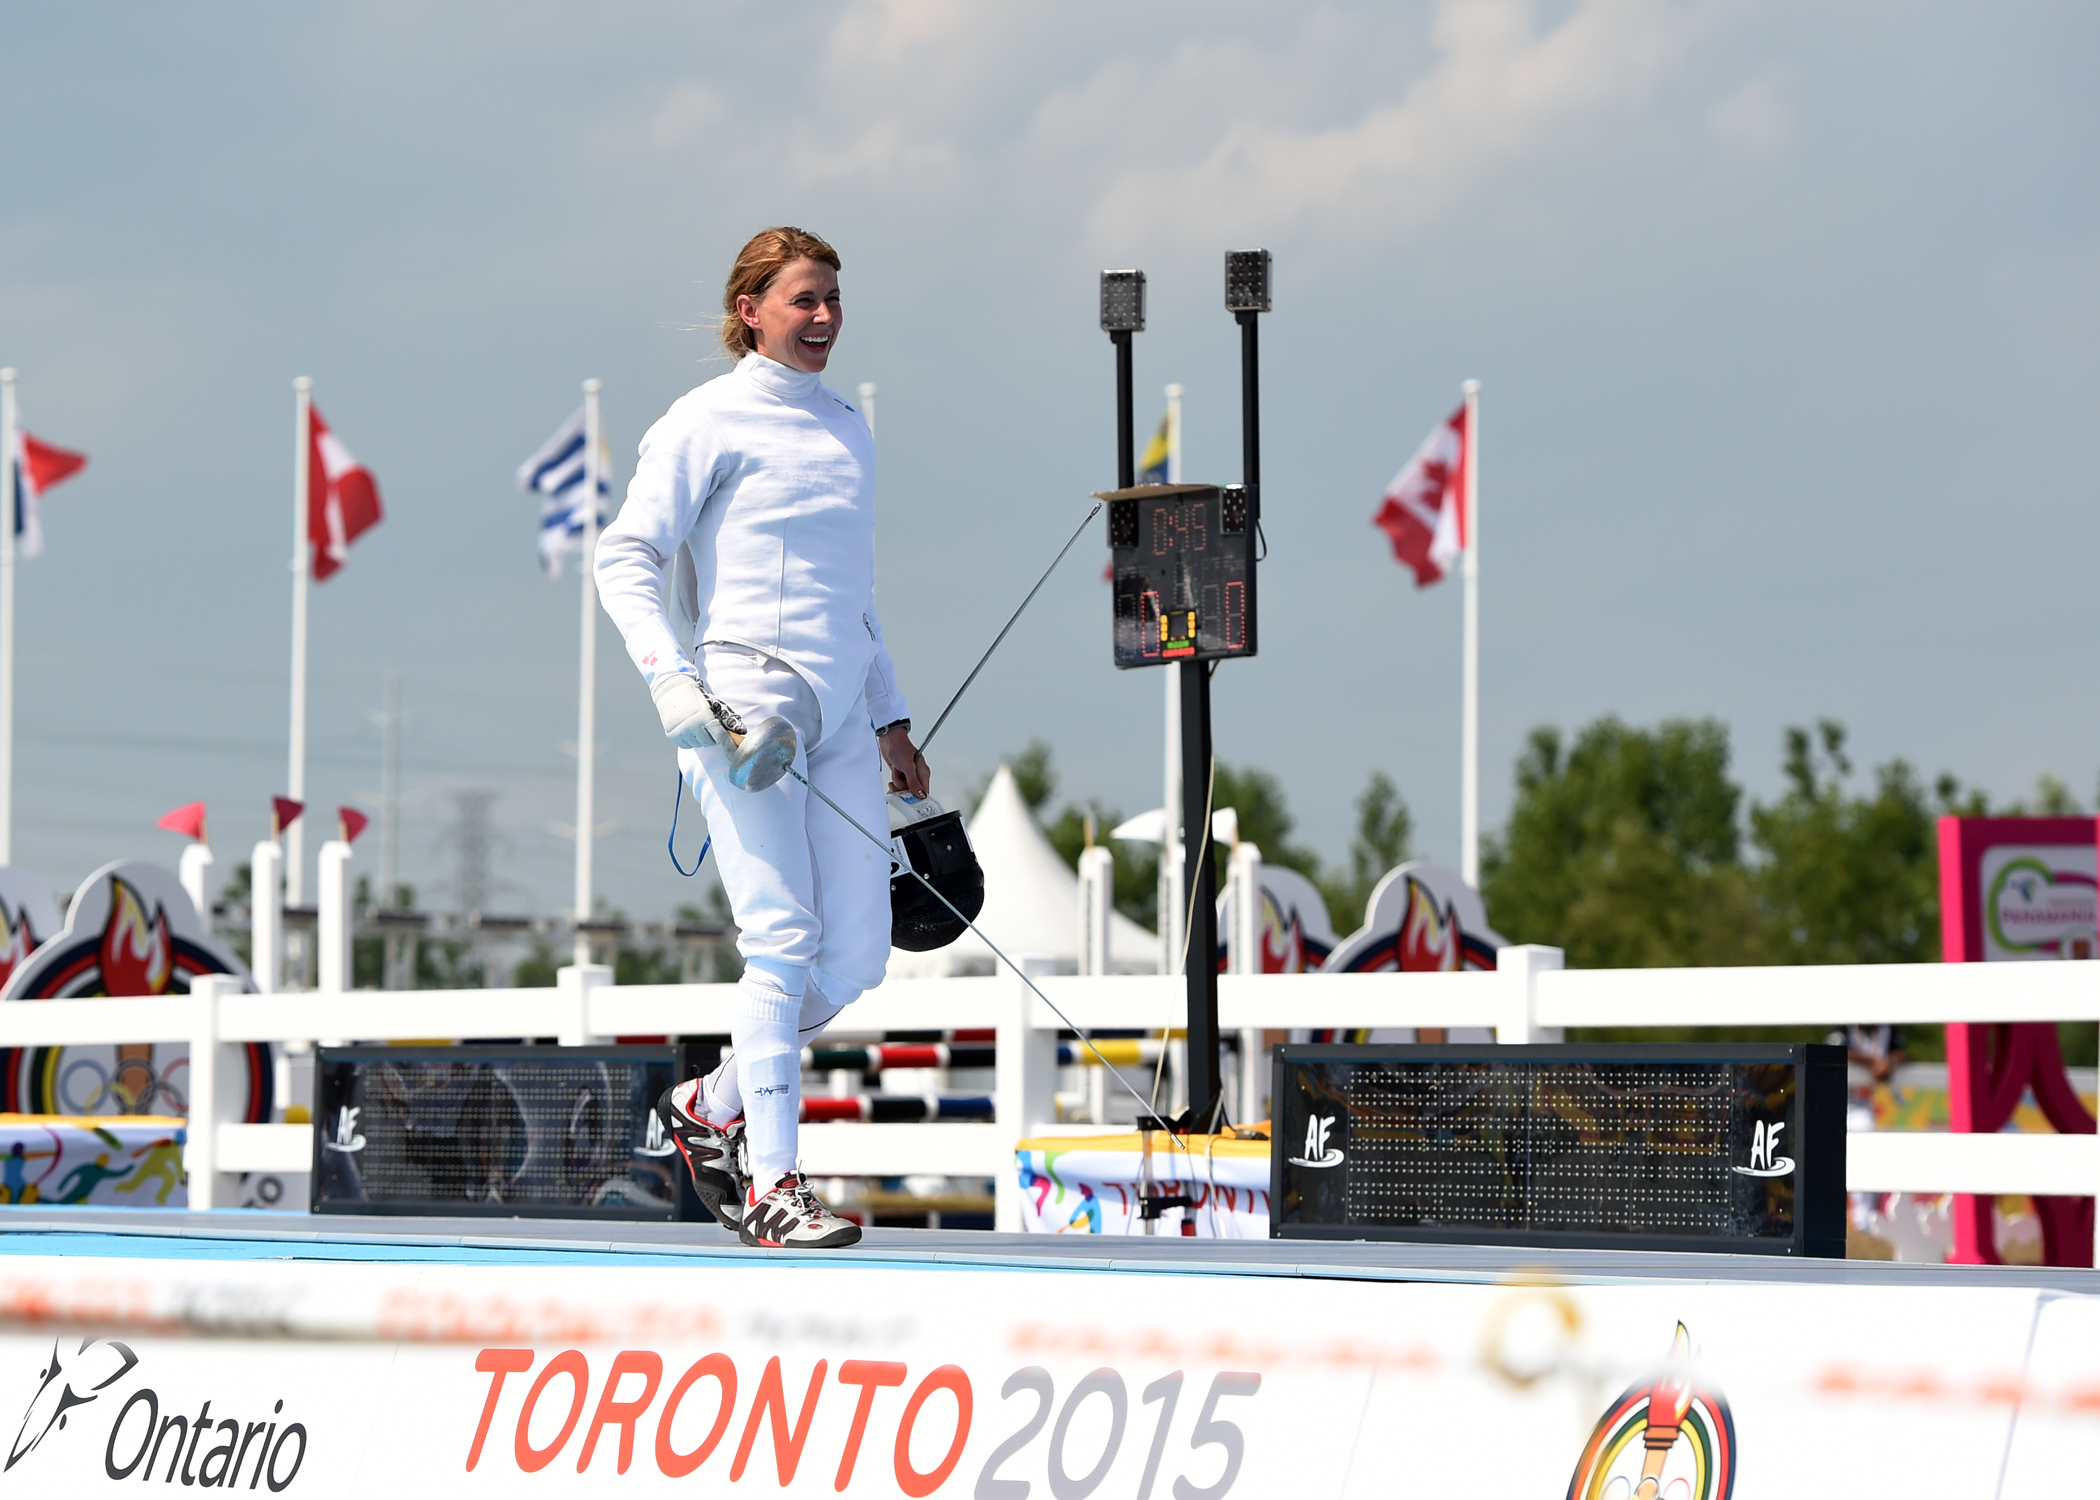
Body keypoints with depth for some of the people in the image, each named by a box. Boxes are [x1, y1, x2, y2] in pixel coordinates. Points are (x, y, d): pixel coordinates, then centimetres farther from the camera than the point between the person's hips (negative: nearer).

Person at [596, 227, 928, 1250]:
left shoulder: (848, 429, 21)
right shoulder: (709, 421, -1)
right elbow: (627, 558, -5)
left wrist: (891, 720, 22)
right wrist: (668, 680, -18)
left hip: (841, 716, 7)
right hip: (742, 702, -7)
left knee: (855, 958, 2)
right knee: (784, 941, -14)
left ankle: (711, 1108, 22)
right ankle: (770, 1185, -11)